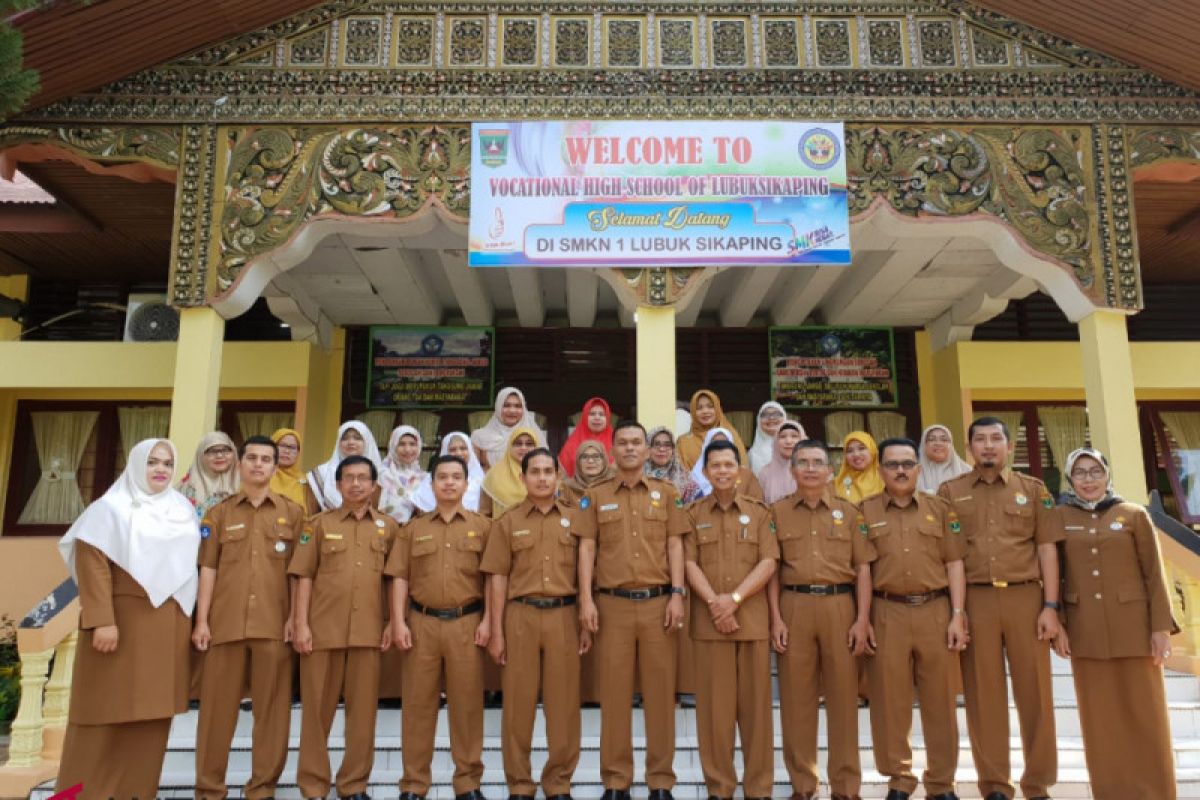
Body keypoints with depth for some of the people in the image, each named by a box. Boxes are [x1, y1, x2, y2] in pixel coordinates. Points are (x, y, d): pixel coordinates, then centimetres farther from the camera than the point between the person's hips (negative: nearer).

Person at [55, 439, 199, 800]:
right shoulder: (110, 508, -1)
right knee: (109, 707, -1)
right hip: (122, 621, -5)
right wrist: (102, 621, -21)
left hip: (169, 626, 5)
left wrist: (194, 620, 9)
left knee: (153, 710, 6)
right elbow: (92, 564, -11)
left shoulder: (183, 512, 14)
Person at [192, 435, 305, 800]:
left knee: (272, 706, 4)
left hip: (274, 623, 0)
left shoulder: (293, 513, 8)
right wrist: (202, 620, 0)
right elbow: (208, 568, 6)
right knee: (217, 706, 5)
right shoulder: (219, 514, 10)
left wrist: (296, 616, -2)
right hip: (226, 622, 1)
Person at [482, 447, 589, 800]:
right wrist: (497, 632, -1)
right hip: (521, 616, 0)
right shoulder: (508, 522, 6)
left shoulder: (574, 518, 8)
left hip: (564, 617, 1)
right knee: (518, 702, 5)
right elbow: (499, 579, 4)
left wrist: (587, 625, 4)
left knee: (563, 703, 5)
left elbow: (584, 575, 9)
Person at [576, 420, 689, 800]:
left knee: (660, 692, 4)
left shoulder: (666, 492, 9)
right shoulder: (595, 496, 8)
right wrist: (586, 599, -6)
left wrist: (677, 595, -5)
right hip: (613, 604, 0)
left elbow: (675, 545, 5)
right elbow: (586, 548, 3)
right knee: (614, 694, 4)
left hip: (658, 603, 0)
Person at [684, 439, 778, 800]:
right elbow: (689, 564, 0)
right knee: (714, 703, 3)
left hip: (753, 618, 0)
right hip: (708, 620, 0)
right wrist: (714, 602, -14)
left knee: (755, 702, 4)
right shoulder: (693, 514, 8)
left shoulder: (759, 512, 8)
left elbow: (767, 563, -2)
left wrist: (734, 598, -13)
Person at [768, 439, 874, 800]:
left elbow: (863, 569, 5)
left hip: (840, 606, 0)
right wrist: (775, 618, -4)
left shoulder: (849, 512, 8)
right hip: (794, 607, 0)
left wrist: (861, 620, -3)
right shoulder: (778, 511, 7)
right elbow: (772, 568, 4)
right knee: (796, 697, 5)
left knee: (843, 696, 5)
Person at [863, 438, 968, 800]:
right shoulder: (866, 511, 5)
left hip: (936, 611, 1)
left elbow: (954, 564, 5)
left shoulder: (940, 508, 9)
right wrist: (862, 618, -4)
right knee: (890, 700, 5)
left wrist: (957, 615, -2)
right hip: (887, 614, -1)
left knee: (940, 701, 7)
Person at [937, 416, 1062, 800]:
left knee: (1035, 692, 4)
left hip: (1025, 597, 1)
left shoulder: (1033, 488, 10)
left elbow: (1047, 549, 5)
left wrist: (1050, 606, -3)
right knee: (983, 695, 4)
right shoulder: (950, 491, 8)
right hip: (974, 600, 0)